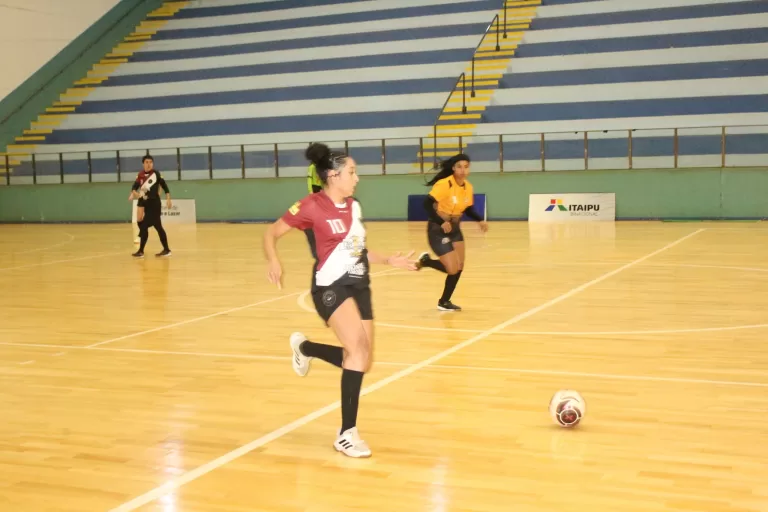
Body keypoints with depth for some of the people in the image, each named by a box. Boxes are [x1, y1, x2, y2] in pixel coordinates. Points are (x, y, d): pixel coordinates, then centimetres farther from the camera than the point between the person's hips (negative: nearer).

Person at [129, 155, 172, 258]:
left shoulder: (156, 174, -6)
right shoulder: (140, 175, 6)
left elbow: (164, 186, -4)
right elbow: (135, 186, 0)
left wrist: (168, 199, -11)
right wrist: (133, 193, -23)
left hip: (154, 203, -5)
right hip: (144, 204, 5)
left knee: (157, 226, -7)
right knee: (143, 226, 8)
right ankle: (141, 251, 14)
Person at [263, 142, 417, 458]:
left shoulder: (353, 206, 10)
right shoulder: (312, 206, -10)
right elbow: (271, 233, -6)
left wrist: (390, 261, 17)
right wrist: (273, 262, -24)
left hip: (359, 285, 8)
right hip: (331, 286, -7)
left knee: (362, 362, 8)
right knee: (359, 348, -24)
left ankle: (304, 347, 36)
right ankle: (347, 434, -15)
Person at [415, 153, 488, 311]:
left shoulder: (468, 187, 0)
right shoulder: (444, 184, -23)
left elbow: (468, 209, 14)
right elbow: (427, 204, -27)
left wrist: (480, 220, -2)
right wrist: (441, 222, -35)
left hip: (455, 229, 7)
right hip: (438, 230, -7)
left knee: (459, 267, 6)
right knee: (452, 269, -10)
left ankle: (444, 302, 22)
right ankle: (425, 260, 17)